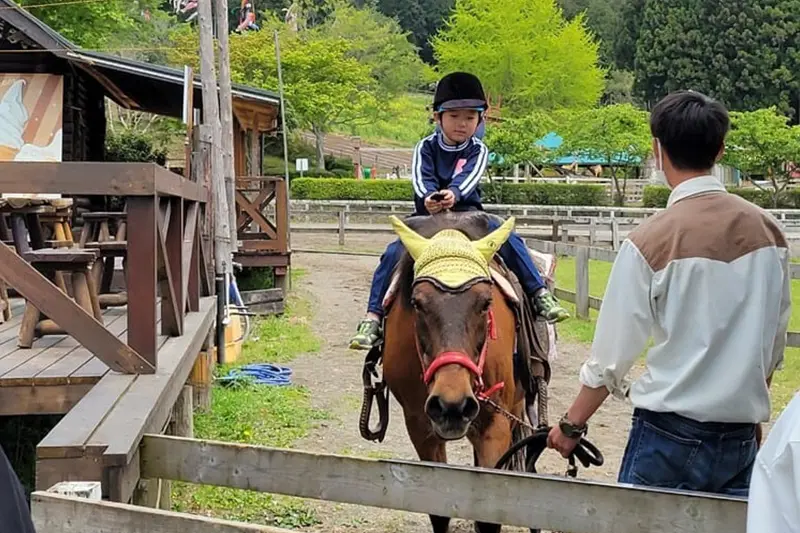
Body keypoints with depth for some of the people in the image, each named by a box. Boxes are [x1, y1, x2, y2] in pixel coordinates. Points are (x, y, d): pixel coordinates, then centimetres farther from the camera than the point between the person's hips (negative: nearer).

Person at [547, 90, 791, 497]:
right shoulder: (769, 231, 0)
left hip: (669, 436, -4)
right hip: (743, 438, 4)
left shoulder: (650, 241, -14)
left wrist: (571, 425, 6)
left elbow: (611, 358, -8)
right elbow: (775, 345, 10)